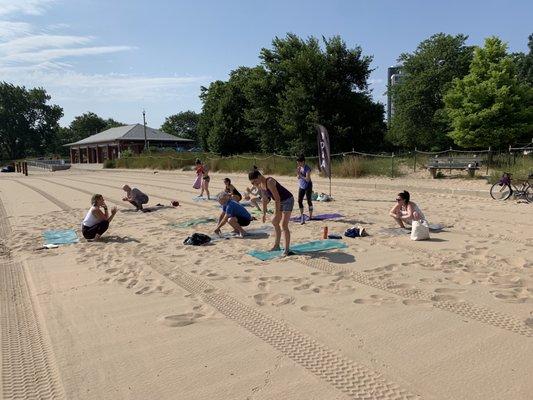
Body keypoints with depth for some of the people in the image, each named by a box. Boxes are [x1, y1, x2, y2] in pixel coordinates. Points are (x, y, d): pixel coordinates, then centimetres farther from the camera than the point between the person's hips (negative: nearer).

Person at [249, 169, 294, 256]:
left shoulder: (269, 182, -28)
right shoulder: (260, 185, -1)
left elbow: (277, 198, -30)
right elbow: (265, 199, 11)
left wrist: (277, 214, -30)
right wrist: (264, 213, 13)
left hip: (288, 200, -10)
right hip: (280, 202, 10)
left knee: (284, 225, -16)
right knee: (275, 223, 18)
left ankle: (287, 249, -10)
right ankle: (276, 245, 31)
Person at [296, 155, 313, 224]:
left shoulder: (307, 168, -18)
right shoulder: (299, 167, 4)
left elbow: (307, 179, -23)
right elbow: (298, 177, 9)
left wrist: (300, 175, -20)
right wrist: (297, 173, -10)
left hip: (308, 186, -6)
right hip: (301, 186, 7)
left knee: (309, 201, 3)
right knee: (299, 200, 4)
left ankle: (310, 215, 13)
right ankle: (301, 214, 18)